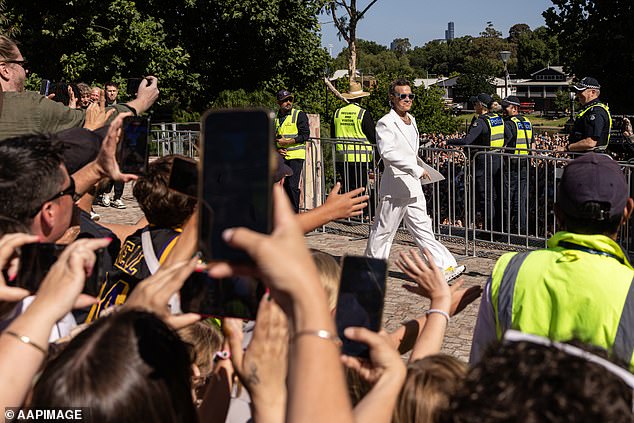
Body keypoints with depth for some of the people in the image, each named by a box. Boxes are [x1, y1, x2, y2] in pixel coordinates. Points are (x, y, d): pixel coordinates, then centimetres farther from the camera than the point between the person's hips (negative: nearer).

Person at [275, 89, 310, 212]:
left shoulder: (300, 115, -2)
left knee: (293, 185, -11)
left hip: (296, 156, -5)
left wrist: (287, 142, -14)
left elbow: (305, 135, -9)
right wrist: (277, 149, -1)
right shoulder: (275, 118, 14)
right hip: (281, 156, 5)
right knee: (283, 185, 4)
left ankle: (295, 212, -2)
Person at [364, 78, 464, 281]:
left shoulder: (411, 120, 14)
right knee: (383, 230, 4)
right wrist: (416, 169, -26)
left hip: (413, 186, 8)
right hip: (395, 185, -7)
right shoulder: (385, 123, -13)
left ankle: (445, 266, 3)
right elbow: (387, 152, -26)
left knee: (422, 228, 6)